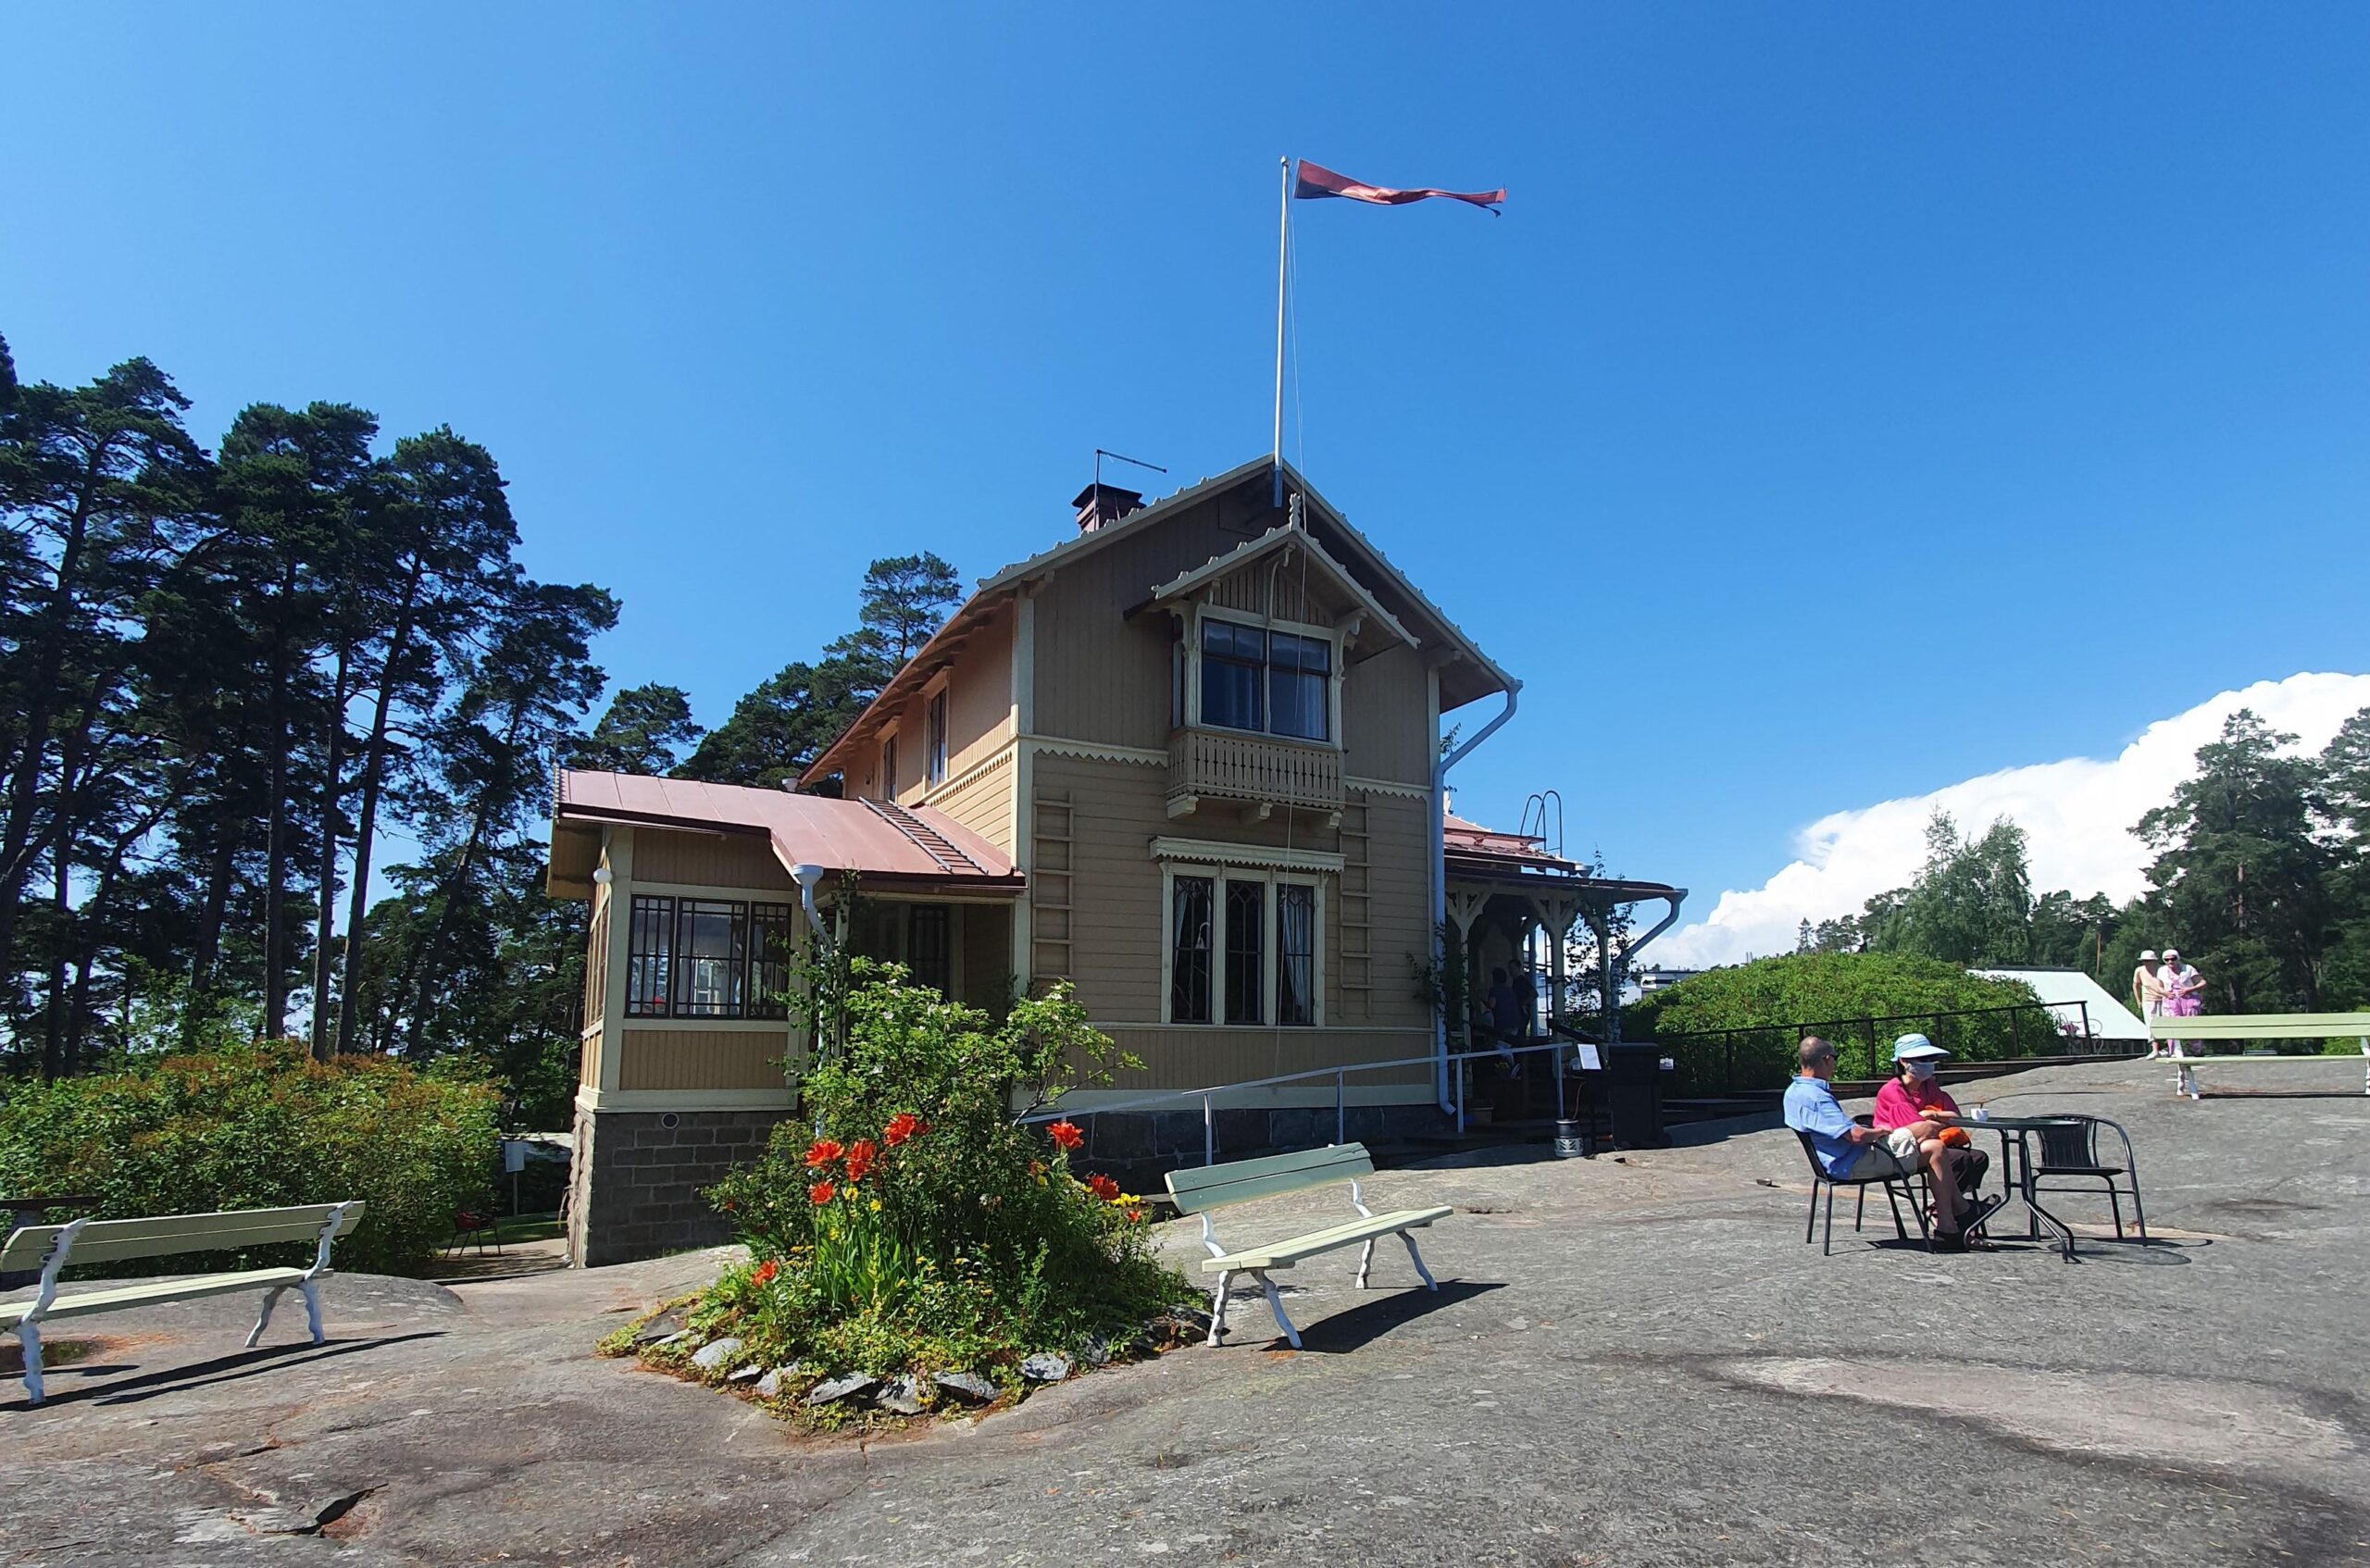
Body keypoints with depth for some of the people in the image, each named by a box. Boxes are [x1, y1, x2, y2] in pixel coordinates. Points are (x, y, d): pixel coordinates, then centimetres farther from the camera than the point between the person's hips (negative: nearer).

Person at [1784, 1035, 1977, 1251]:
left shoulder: (1794, 1091, 10)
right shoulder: (1814, 1096, -24)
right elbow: (1857, 1135, -27)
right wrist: (1883, 1131, -7)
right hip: (1854, 1164, -11)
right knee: (1936, 1149, -9)